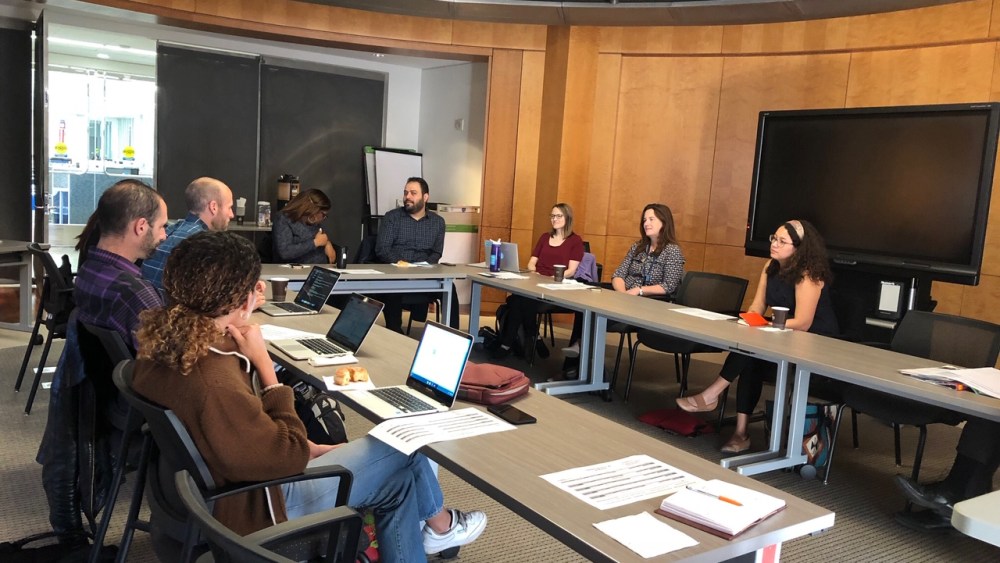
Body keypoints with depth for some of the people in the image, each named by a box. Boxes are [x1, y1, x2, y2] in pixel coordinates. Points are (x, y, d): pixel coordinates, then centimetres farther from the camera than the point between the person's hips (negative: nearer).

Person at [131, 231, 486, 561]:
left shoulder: (167, 338, -10)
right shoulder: (213, 383, -39)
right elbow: (292, 455, -26)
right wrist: (263, 362, -24)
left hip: (223, 482, 8)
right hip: (255, 504, -8)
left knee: (398, 475, 16)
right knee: (403, 449, 6)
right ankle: (439, 523, 37)